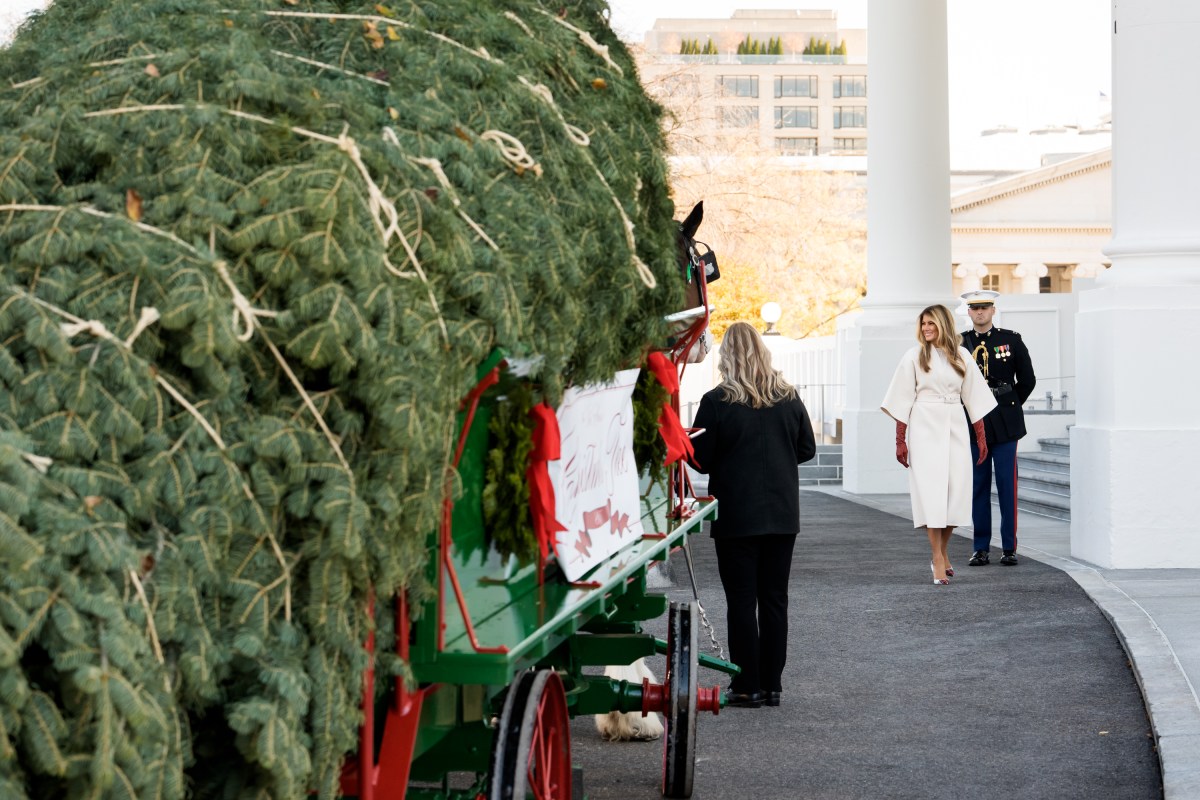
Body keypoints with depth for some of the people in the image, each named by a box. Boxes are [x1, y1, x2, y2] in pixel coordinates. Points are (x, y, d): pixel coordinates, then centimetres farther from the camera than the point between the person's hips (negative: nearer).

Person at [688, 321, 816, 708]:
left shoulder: (717, 402, -11)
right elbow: (807, 448, 9)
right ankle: (772, 684, 12)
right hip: (782, 513, 4)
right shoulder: (789, 398, 1)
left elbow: (700, 459, -7)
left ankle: (747, 686, 2)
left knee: (742, 600, 1)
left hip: (736, 516, -4)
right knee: (774, 599, 9)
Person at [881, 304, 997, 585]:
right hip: (925, 428, -3)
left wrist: (981, 436, 9)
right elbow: (903, 401, 1)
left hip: (955, 427, 3)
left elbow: (973, 397, 12)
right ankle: (938, 560, -7)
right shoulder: (915, 356, 2)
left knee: (957, 490, 0)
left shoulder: (961, 356, 8)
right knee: (930, 489, -8)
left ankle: (942, 550, 19)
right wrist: (900, 441, -4)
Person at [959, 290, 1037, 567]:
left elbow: (1028, 380, 8)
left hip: (1005, 425, -1)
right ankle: (981, 548, 9)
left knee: (1007, 484, -1)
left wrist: (1009, 407, 9)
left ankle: (1009, 548, 4)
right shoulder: (958, 344, 5)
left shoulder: (1011, 340, 2)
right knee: (978, 486, 4)